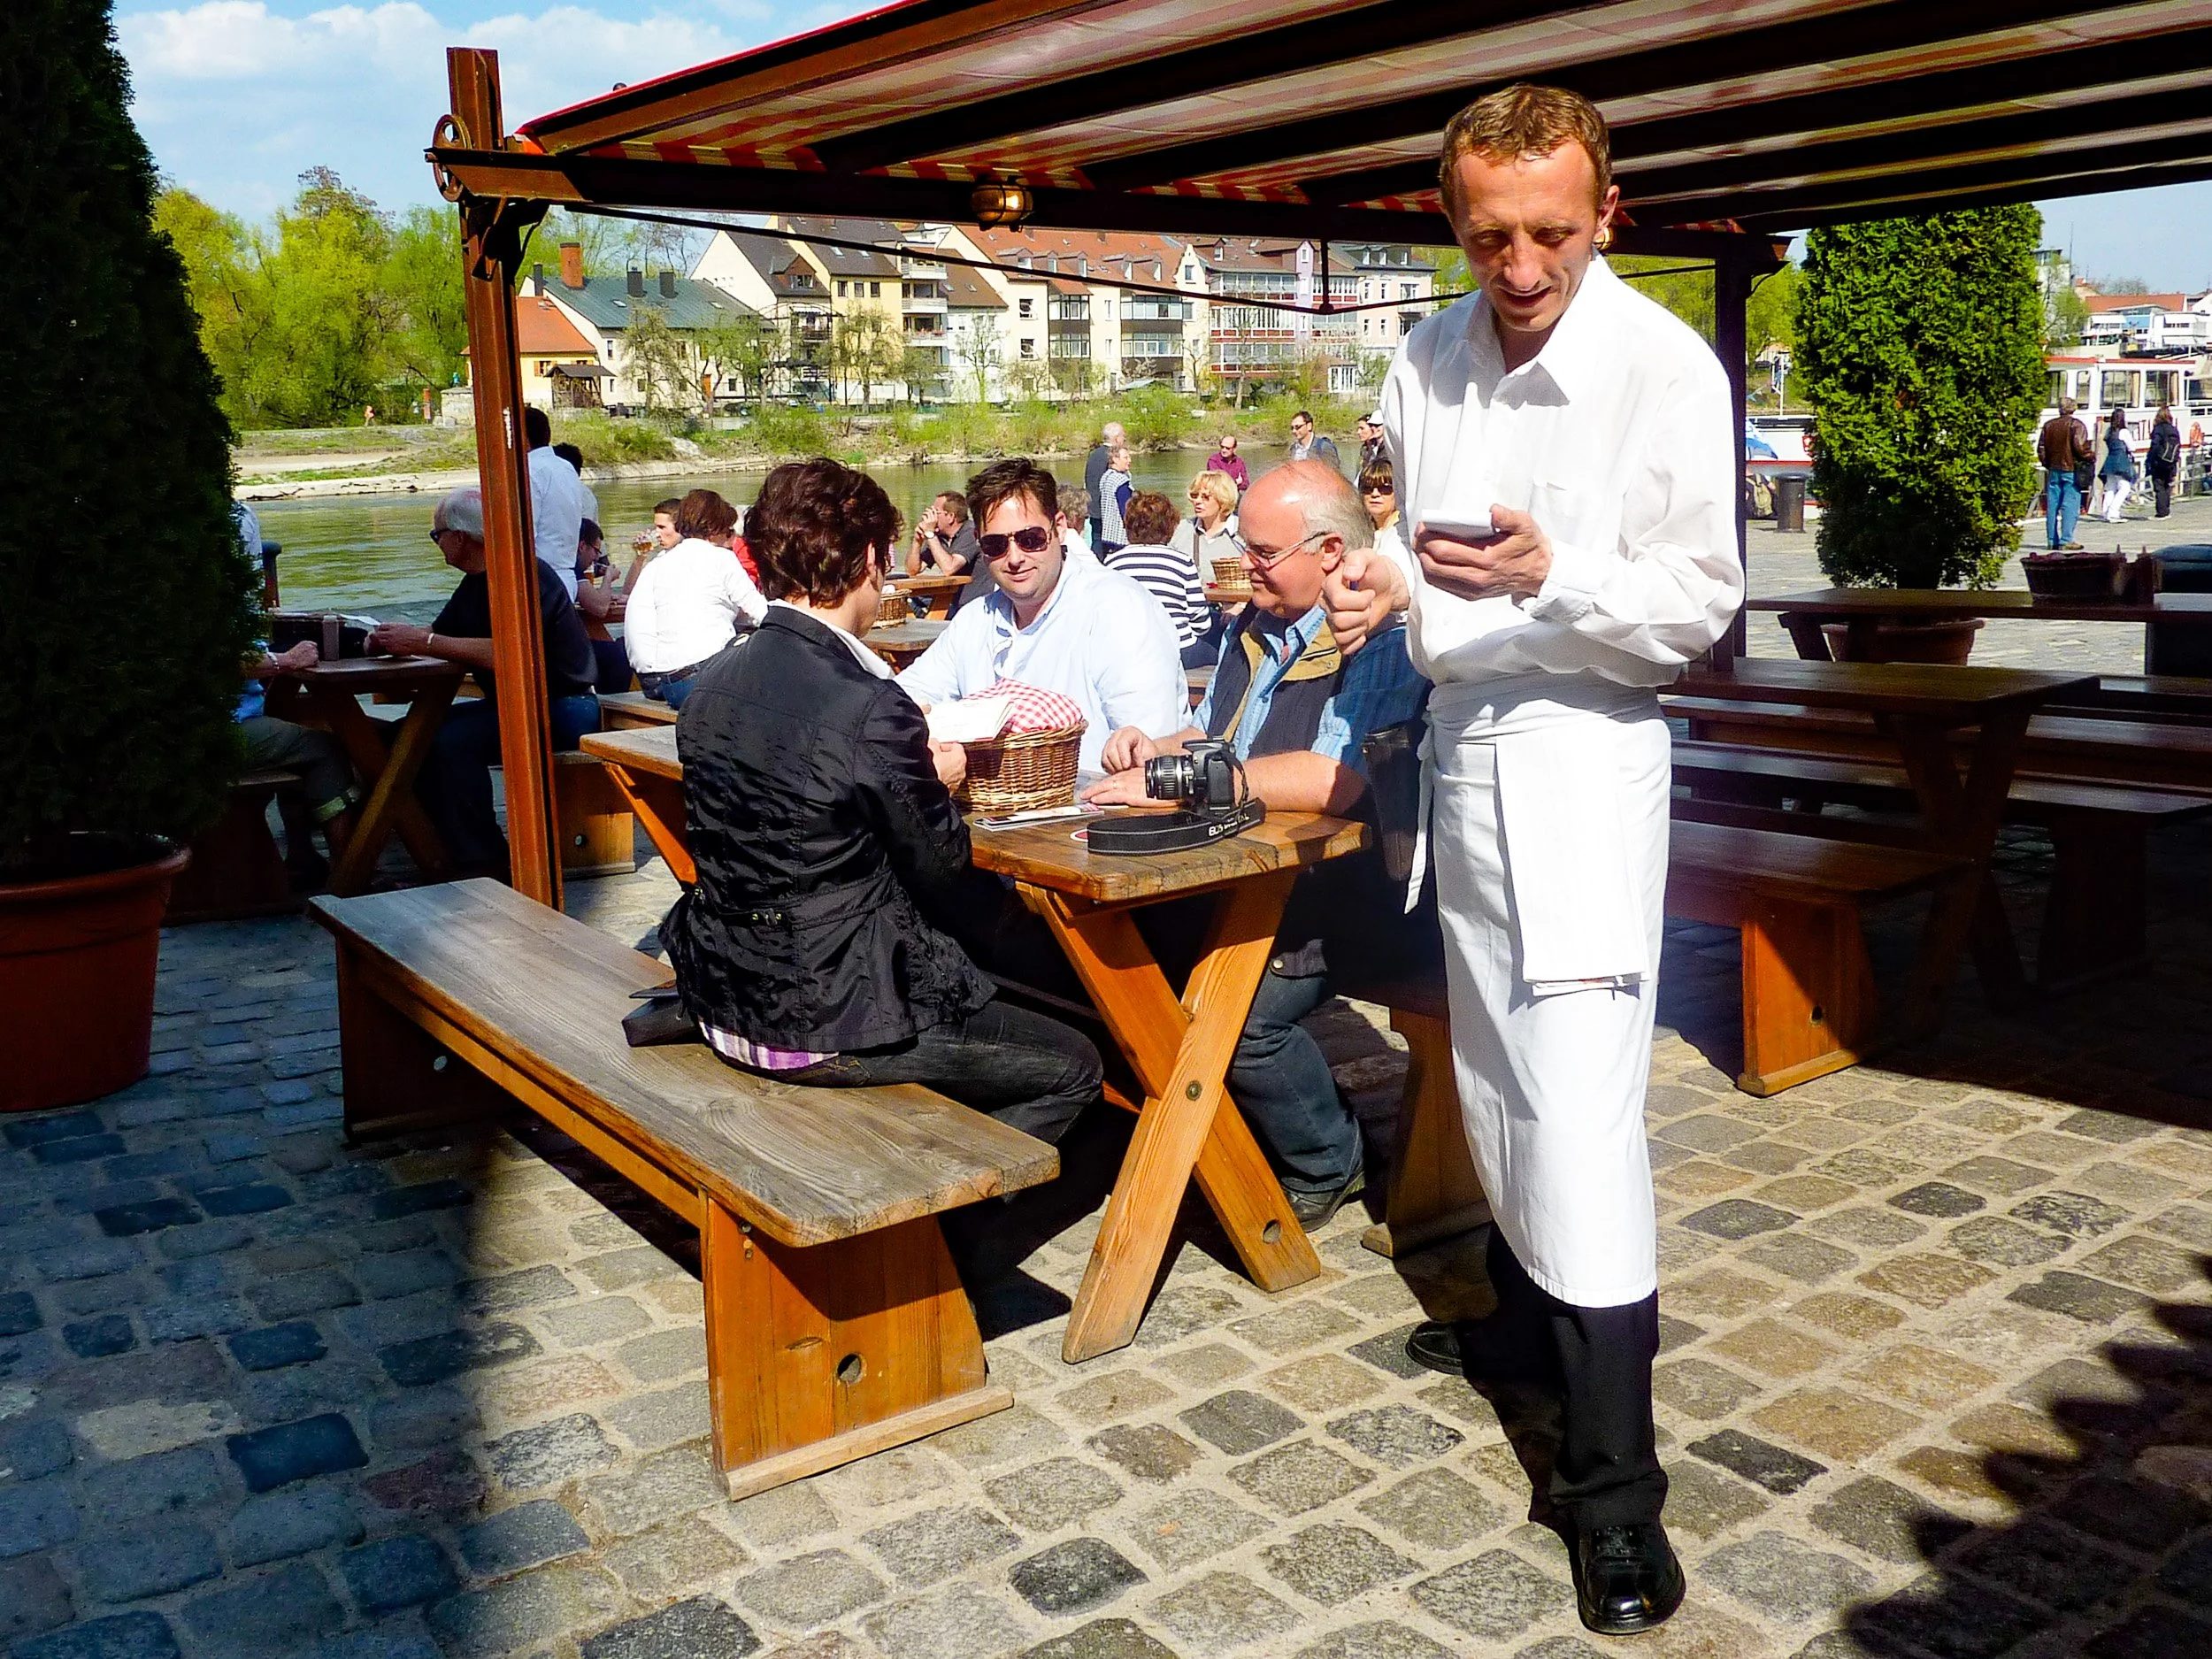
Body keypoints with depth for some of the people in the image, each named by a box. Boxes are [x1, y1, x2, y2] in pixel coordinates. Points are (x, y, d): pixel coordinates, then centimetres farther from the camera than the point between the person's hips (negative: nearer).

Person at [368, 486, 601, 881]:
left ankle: (485, 866, -20)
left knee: (454, 740, -28)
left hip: (561, 710, -10)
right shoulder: (475, 582, 14)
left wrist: (424, 643, -25)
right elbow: (440, 633, 14)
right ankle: (452, 852, 2)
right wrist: (392, 638, -8)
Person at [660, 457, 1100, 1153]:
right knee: (1073, 1069, 8)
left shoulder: (714, 684, 0)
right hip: (825, 1028, -8)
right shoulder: (872, 708, -23)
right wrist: (938, 786, 6)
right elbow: (941, 871, -12)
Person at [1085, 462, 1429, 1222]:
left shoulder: (1386, 639, -13)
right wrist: (1159, 748, 6)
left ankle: (1326, 1166, 1)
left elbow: (1336, 780, -28)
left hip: (1350, 887, -8)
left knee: (1237, 1007, -30)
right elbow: (1211, 734, 31)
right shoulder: (1256, 625, 17)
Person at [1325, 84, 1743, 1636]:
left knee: (1581, 1106, -12)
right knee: (1496, 1068, 18)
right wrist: (1386, 577, -3)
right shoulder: (1429, 360, 6)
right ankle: (1531, 1319, 39)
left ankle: (1615, 1483, -3)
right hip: (1466, 738, 7)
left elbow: (1699, 606, -13)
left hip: (1586, 753, -7)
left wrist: (1552, 575, -30)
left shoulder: (1667, 365, -13)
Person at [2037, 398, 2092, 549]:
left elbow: (2041, 448, 9)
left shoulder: (2048, 425, 8)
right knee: (2070, 505, -3)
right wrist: (2092, 455, 1)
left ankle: (2052, 540, 8)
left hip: (2053, 470, 5)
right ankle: (2066, 540, -8)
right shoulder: (2076, 426, -8)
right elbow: (2080, 447, -17)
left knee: (2052, 506, 6)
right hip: (2071, 470, -5)